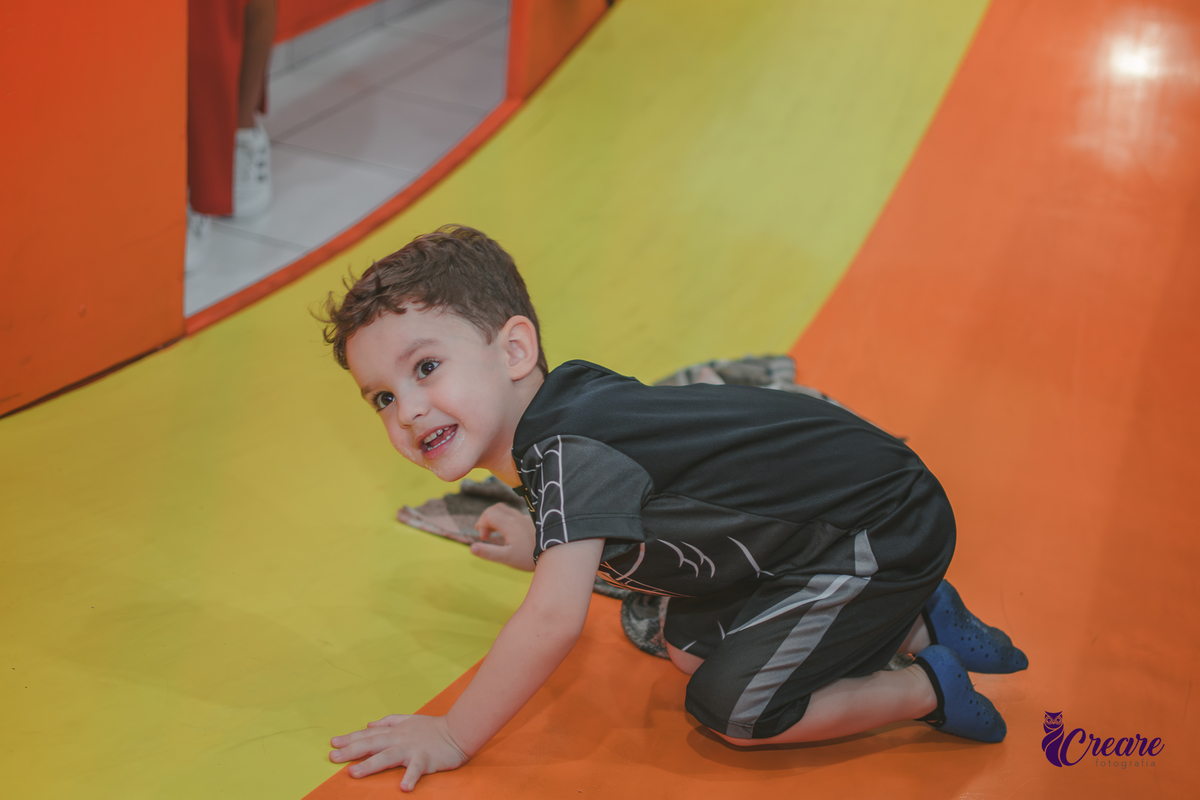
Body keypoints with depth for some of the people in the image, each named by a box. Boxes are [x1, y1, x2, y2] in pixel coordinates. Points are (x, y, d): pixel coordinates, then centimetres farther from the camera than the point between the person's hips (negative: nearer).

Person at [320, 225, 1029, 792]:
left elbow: (554, 622, -31)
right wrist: (542, 547, 18)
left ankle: (928, 688, 6)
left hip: (883, 532, -10)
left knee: (735, 709, -10)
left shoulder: (566, 453, -27)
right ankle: (916, 620, 22)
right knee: (691, 645, 17)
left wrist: (453, 737, -22)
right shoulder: (571, 402, 2)